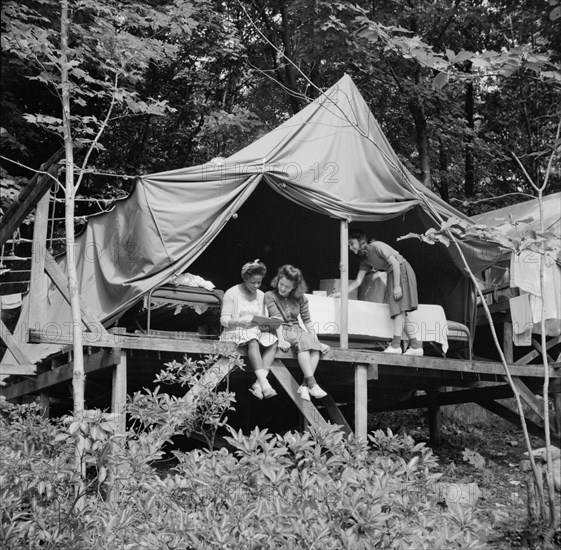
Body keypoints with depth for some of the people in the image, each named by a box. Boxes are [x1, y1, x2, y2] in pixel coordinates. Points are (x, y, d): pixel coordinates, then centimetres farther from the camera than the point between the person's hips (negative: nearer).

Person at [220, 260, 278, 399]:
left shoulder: (261, 295, 14)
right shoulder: (232, 293, -2)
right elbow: (224, 320, -5)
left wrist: (265, 325, -9)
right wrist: (241, 321, -24)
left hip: (256, 331, 5)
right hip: (234, 332, -5)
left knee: (273, 342, -26)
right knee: (252, 341, -38)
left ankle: (258, 383, -36)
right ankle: (264, 383, -49)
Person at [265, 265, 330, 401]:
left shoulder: (300, 298, 14)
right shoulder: (270, 296, 2)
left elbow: (307, 320, 9)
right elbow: (277, 318, -12)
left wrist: (317, 340, -3)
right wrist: (281, 339, -25)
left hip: (297, 330, 4)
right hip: (281, 331, -4)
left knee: (315, 345, -29)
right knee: (303, 340, -35)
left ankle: (304, 386, -35)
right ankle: (312, 384, -42)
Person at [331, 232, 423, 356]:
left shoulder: (377, 246, -16)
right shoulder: (365, 260, 8)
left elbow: (395, 263, -19)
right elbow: (358, 281, 6)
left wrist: (397, 286, -23)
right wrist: (342, 293, -3)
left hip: (402, 270, -9)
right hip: (392, 274, 9)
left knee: (399, 308, -16)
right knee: (399, 312, 3)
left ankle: (396, 344, -22)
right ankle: (415, 345, 3)